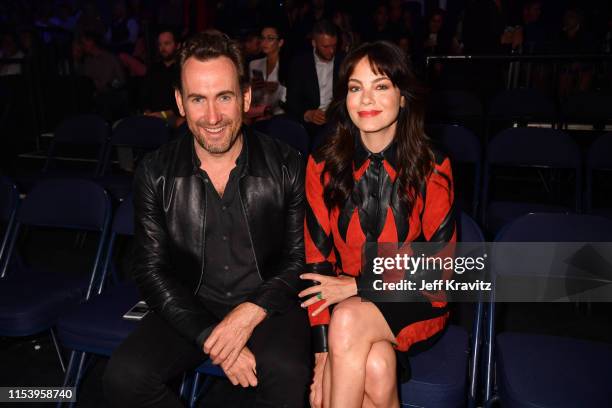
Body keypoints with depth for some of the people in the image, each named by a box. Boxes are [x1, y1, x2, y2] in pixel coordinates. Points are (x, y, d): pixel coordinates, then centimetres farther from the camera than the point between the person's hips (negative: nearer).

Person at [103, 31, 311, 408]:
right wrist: (211, 337, -16)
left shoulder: (287, 166, -8)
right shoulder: (155, 175, -4)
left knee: (287, 376, -31)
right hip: (190, 306, 2)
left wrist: (251, 313, -19)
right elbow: (152, 270, -3)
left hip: (267, 304, -1)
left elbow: (302, 258, -3)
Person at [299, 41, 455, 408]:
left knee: (349, 320, -31)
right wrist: (323, 355, -14)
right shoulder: (323, 165, -4)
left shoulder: (433, 168, -9)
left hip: (413, 306, -1)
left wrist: (359, 285, -15)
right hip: (344, 304, 1)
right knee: (376, 369, -31)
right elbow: (317, 259, -5)